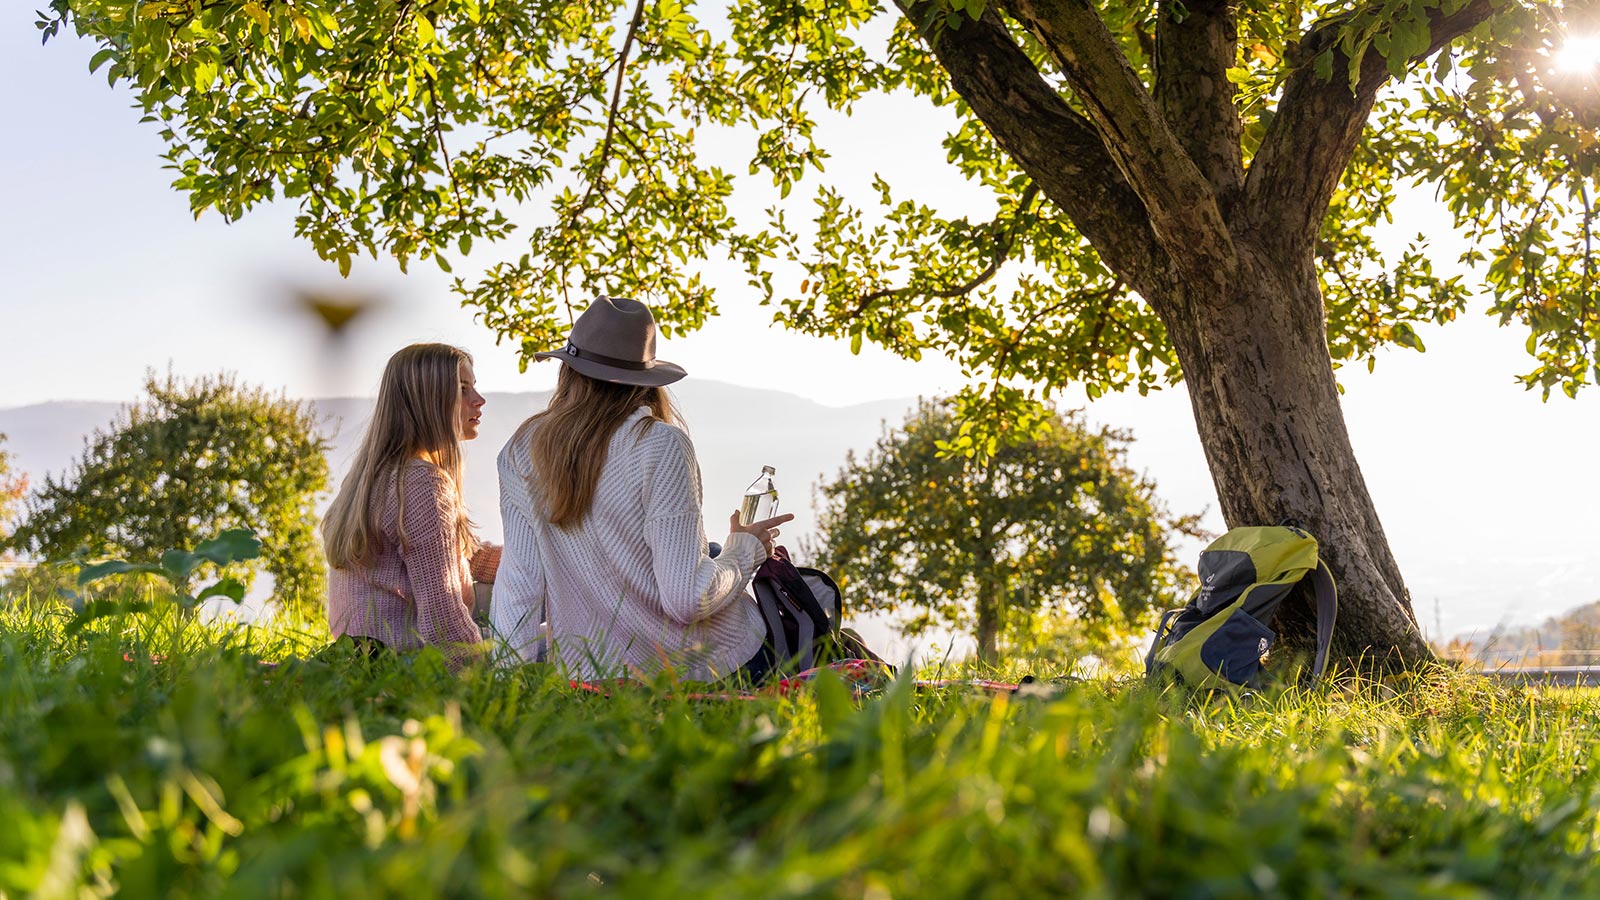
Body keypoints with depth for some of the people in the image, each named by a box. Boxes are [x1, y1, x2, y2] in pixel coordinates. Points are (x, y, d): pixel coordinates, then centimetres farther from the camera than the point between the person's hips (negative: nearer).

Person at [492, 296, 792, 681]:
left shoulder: (521, 451, -1)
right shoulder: (660, 445, -16)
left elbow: (518, 583, -1)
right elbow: (688, 597, -20)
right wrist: (746, 547, -3)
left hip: (585, 669, 4)